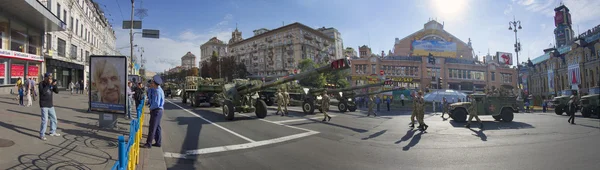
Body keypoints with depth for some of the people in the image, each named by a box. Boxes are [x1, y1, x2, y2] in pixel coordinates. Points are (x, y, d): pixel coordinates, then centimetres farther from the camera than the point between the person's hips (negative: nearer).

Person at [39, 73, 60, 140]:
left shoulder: (51, 84, 6)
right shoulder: (41, 84, -10)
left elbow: (57, 91, -1)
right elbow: (43, 92, -26)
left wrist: (54, 85, -16)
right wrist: (49, 84, -29)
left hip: (50, 105, 6)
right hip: (44, 105, -6)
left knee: (54, 118, 15)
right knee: (45, 120, -10)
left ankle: (52, 132, 30)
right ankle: (42, 135, 0)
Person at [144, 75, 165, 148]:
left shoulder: (157, 91, -21)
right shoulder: (157, 89, 10)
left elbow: (156, 104, -25)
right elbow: (149, 95, 15)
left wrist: (151, 108, -8)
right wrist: (150, 88, 1)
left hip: (156, 111, -10)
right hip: (157, 110, 10)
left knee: (152, 128, -1)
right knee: (157, 127, 15)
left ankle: (149, 143, 8)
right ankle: (158, 142, 23)